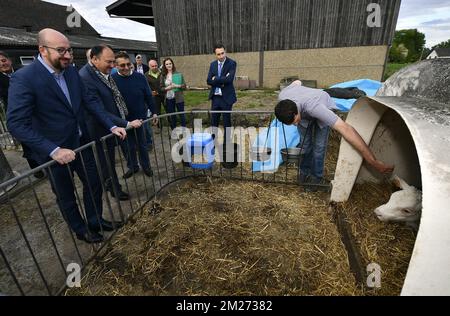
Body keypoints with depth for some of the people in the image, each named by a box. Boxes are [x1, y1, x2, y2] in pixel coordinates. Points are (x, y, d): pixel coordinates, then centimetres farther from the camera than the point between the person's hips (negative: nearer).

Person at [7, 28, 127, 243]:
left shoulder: (71, 71, -1)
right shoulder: (23, 78, -19)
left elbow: (89, 102, 3)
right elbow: (17, 124, -22)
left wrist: (112, 126, -7)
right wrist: (54, 150, -29)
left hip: (82, 142, 6)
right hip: (55, 151, -5)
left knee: (94, 183, 17)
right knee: (65, 195, 15)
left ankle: (95, 221, 40)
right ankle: (81, 230, 38)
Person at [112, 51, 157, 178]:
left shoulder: (139, 77, -6)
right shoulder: (112, 80, -9)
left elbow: (148, 96, 1)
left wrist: (153, 112, 2)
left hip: (140, 118, 0)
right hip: (123, 120, 0)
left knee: (142, 144, 13)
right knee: (129, 146, 14)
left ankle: (146, 166, 30)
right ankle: (132, 166, 32)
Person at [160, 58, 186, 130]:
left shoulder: (179, 74, -1)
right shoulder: (163, 76, 4)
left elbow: (184, 85, 0)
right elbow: (161, 88, 5)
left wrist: (177, 86, -17)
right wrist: (167, 88, -14)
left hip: (178, 98, -2)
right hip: (168, 99, 2)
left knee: (181, 114, 4)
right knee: (172, 116, 12)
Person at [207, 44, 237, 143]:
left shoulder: (232, 63, -6)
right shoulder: (213, 64, 8)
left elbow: (229, 79, -21)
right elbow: (209, 81, -2)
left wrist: (215, 79, -11)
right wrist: (221, 82, -14)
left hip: (226, 97, -4)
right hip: (215, 97, 5)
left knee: (227, 121, 6)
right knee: (214, 120, 11)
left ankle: (226, 142, 18)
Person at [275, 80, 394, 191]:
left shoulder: (313, 106, -50)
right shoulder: (282, 97, -35)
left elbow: (345, 129, -54)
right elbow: (297, 82, -9)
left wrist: (373, 161, -56)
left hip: (324, 108, -3)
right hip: (303, 112, 4)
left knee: (319, 146, -8)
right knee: (305, 144, 0)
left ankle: (316, 176, 14)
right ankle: (305, 172, 22)